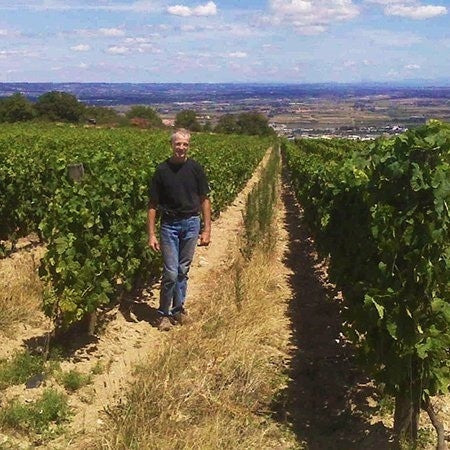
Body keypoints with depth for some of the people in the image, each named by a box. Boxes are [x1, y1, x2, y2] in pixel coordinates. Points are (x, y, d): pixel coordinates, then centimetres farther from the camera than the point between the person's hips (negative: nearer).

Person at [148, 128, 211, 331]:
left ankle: (178, 309, 25)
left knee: (183, 271, 11)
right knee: (171, 272, -5)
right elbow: (153, 205, -1)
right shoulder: (162, 170, -4)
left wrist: (207, 229, -1)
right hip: (169, 225, -2)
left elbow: (204, 200, 5)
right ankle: (164, 314, 10)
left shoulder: (195, 168, 0)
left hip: (191, 223, 2)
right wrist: (151, 234, -6)